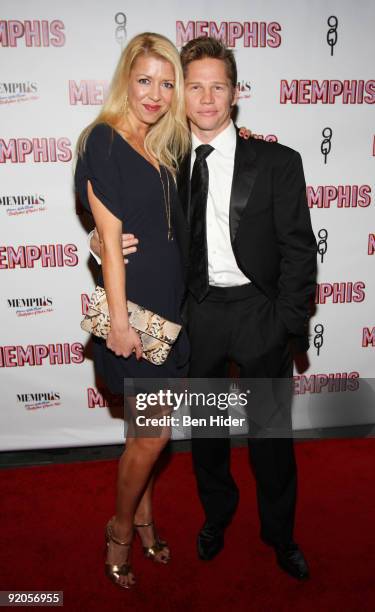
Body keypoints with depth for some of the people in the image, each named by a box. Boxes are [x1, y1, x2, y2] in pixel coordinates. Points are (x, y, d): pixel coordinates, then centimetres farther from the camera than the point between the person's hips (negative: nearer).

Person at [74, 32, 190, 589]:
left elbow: (169, 232, 12)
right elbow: (110, 237, -15)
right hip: (132, 303, -7)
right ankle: (122, 528, 26)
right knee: (154, 431, 1)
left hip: (167, 302, 7)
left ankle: (142, 517, 36)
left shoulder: (163, 147, 13)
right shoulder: (104, 141, -9)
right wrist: (118, 320, -16)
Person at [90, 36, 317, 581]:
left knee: (271, 433, 10)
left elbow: (298, 251, -5)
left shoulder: (277, 163, -4)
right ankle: (217, 514, 46)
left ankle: (279, 532, 37)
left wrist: (285, 326, -11)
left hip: (258, 314, -2)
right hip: (197, 315, 3)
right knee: (204, 427, 18)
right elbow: (150, 235, 10)